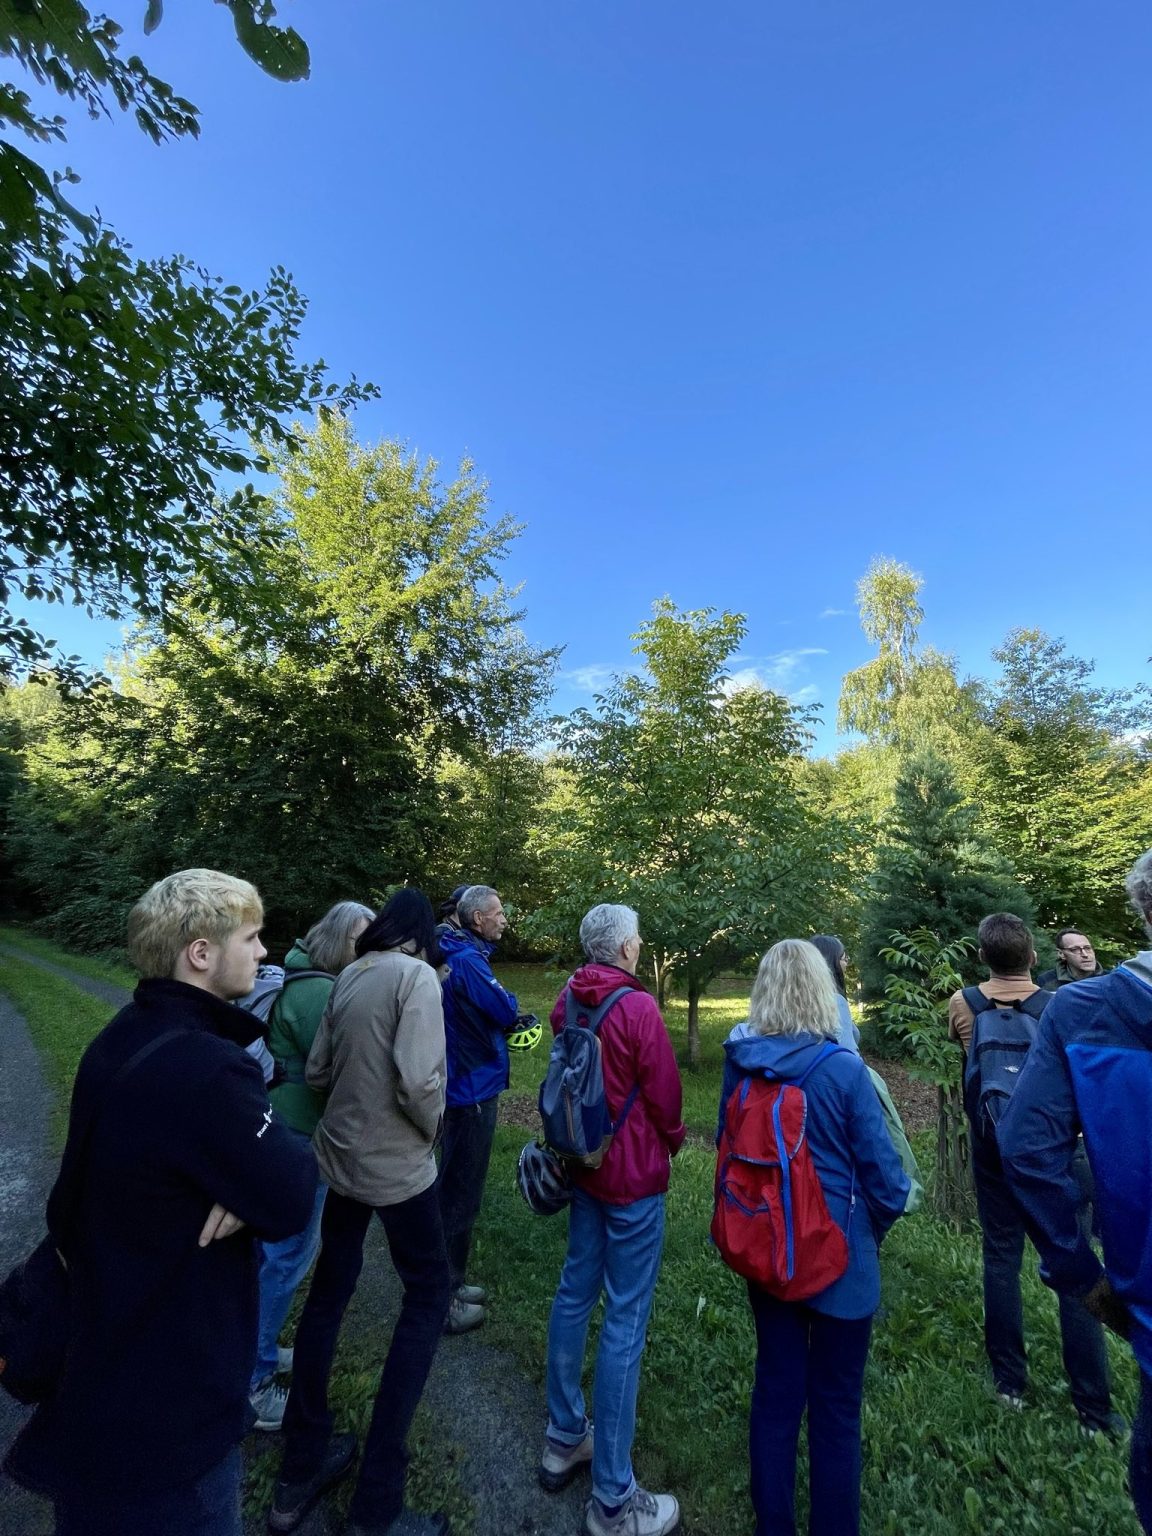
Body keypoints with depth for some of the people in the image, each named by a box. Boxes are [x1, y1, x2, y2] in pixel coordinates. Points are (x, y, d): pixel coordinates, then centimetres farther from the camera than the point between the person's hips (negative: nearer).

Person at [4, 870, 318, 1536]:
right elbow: (289, 1204, -28)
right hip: (171, 1384, -9)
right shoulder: (206, 1068, -34)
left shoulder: (120, 1040, -4)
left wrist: (248, 1183, -7)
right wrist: (293, 1152, -10)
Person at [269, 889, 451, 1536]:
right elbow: (418, 1082, -26)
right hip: (395, 1165, -6)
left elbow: (317, 1071, 6)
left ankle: (301, 1472, 39)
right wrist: (433, 1127, -7)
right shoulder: (416, 975, -20)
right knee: (429, 1294, 13)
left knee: (329, 1289, 22)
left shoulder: (347, 977, 0)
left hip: (340, 1154, 7)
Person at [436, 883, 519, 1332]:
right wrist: (507, 1002, -1)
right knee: (460, 1196, 5)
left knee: (451, 1189, 22)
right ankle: (444, 1302, 20)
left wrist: (498, 1023, -3)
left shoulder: (455, 955, 8)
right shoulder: (468, 960, -23)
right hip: (473, 1091, -10)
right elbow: (507, 1012, -22)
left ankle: (450, 1283, 38)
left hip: (463, 1088, 10)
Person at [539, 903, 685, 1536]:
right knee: (625, 1321, 6)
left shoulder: (567, 1002, -3)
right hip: (633, 1174, -7)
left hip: (584, 1164, 7)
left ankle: (563, 1440, 38)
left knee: (574, 1292, 20)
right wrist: (671, 1140, 4)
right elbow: (664, 1092, -15)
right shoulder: (637, 1007, -24)